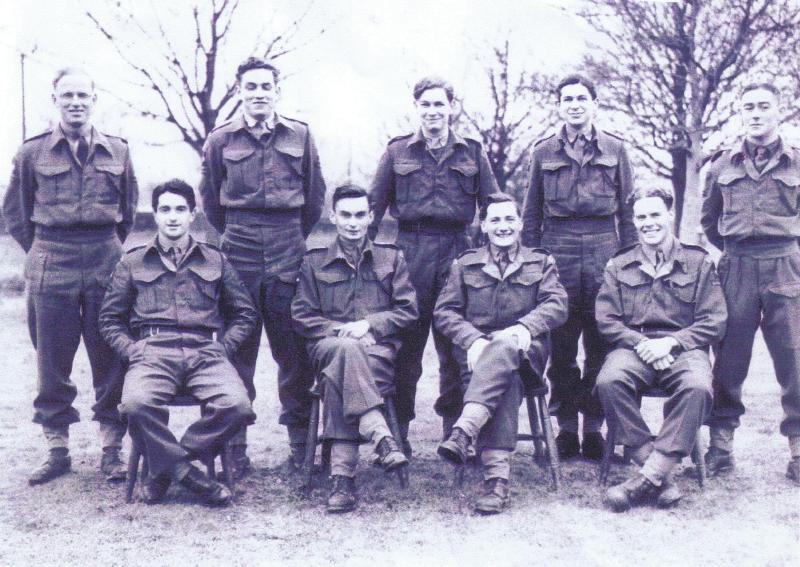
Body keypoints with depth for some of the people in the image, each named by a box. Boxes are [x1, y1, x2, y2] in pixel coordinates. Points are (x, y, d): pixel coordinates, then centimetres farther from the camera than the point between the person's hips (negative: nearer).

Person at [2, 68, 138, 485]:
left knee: (111, 359, 3)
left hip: (106, 263, 1)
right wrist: (42, 254, 8)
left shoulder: (117, 152, 7)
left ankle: (112, 449, 13)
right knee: (52, 363, 5)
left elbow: (130, 211, 16)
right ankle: (57, 450, 16)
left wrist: (112, 250, 12)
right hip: (51, 269, 0)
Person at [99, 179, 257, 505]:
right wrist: (131, 350, 0)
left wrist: (223, 347, 4)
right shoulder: (133, 263, 19)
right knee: (136, 404, -36)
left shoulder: (215, 261, 20)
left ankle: (166, 466, -10)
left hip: (204, 353, 1)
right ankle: (187, 473, -15)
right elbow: (110, 319, 18)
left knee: (238, 406, -30)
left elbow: (245, 314, 21)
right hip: (152, 353, -1)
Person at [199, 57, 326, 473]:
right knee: (237, 346, 1)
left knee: (293, 346, 3)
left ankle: (301, 442, 13)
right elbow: (210, 200, 15)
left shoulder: (299, 136, 7)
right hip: (239, 251, 0)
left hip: (289, 249, 1)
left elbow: (315, 196, 14)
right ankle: (234, 445, 8)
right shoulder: (221, 140, 6)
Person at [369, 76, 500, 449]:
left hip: (457, 250, 1)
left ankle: (454, 430, 15)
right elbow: (374, 204, 10)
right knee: (405, 339, -1)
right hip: (411, 248, -1)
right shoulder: (398, 152, 10)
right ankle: (398, 429, 8)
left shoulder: (472, 152, 11)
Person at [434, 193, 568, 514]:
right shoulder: (465, 265, 21)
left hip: (524, 350, 0)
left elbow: (557, 304, 3)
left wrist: (524, 326, -18)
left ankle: (463, 433, -53)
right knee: (504, 379, -36)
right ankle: (497, 475, -49)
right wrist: (473, 340, -12)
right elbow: (444, 312, 9)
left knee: (503, 349, -38)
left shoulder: (541, 262, 20)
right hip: (478, 353, 1)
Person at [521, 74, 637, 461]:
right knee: (560, 342, 2)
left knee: (601, 342, 0)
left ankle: (594, 427, 9)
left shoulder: (614, 149, 10)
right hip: (558, 245, 0)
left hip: (603, 245, 0)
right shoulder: (544, 152, 10)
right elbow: (531, 211, 13)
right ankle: (566, 427, 11)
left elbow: (627, 208, 10)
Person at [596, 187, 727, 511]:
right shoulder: (618, 266, 16)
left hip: (683, 348, -1)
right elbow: (606, 320, 8)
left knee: (697, 387, -36)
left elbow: (714, 323, 4)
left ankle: (647, 478, -33)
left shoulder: (699, 262, 12)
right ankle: (660, 477, -29)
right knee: (609, 381, -33)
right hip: (633, 347, 1)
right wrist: (640, 343, -10)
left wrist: (670, 342, -11)